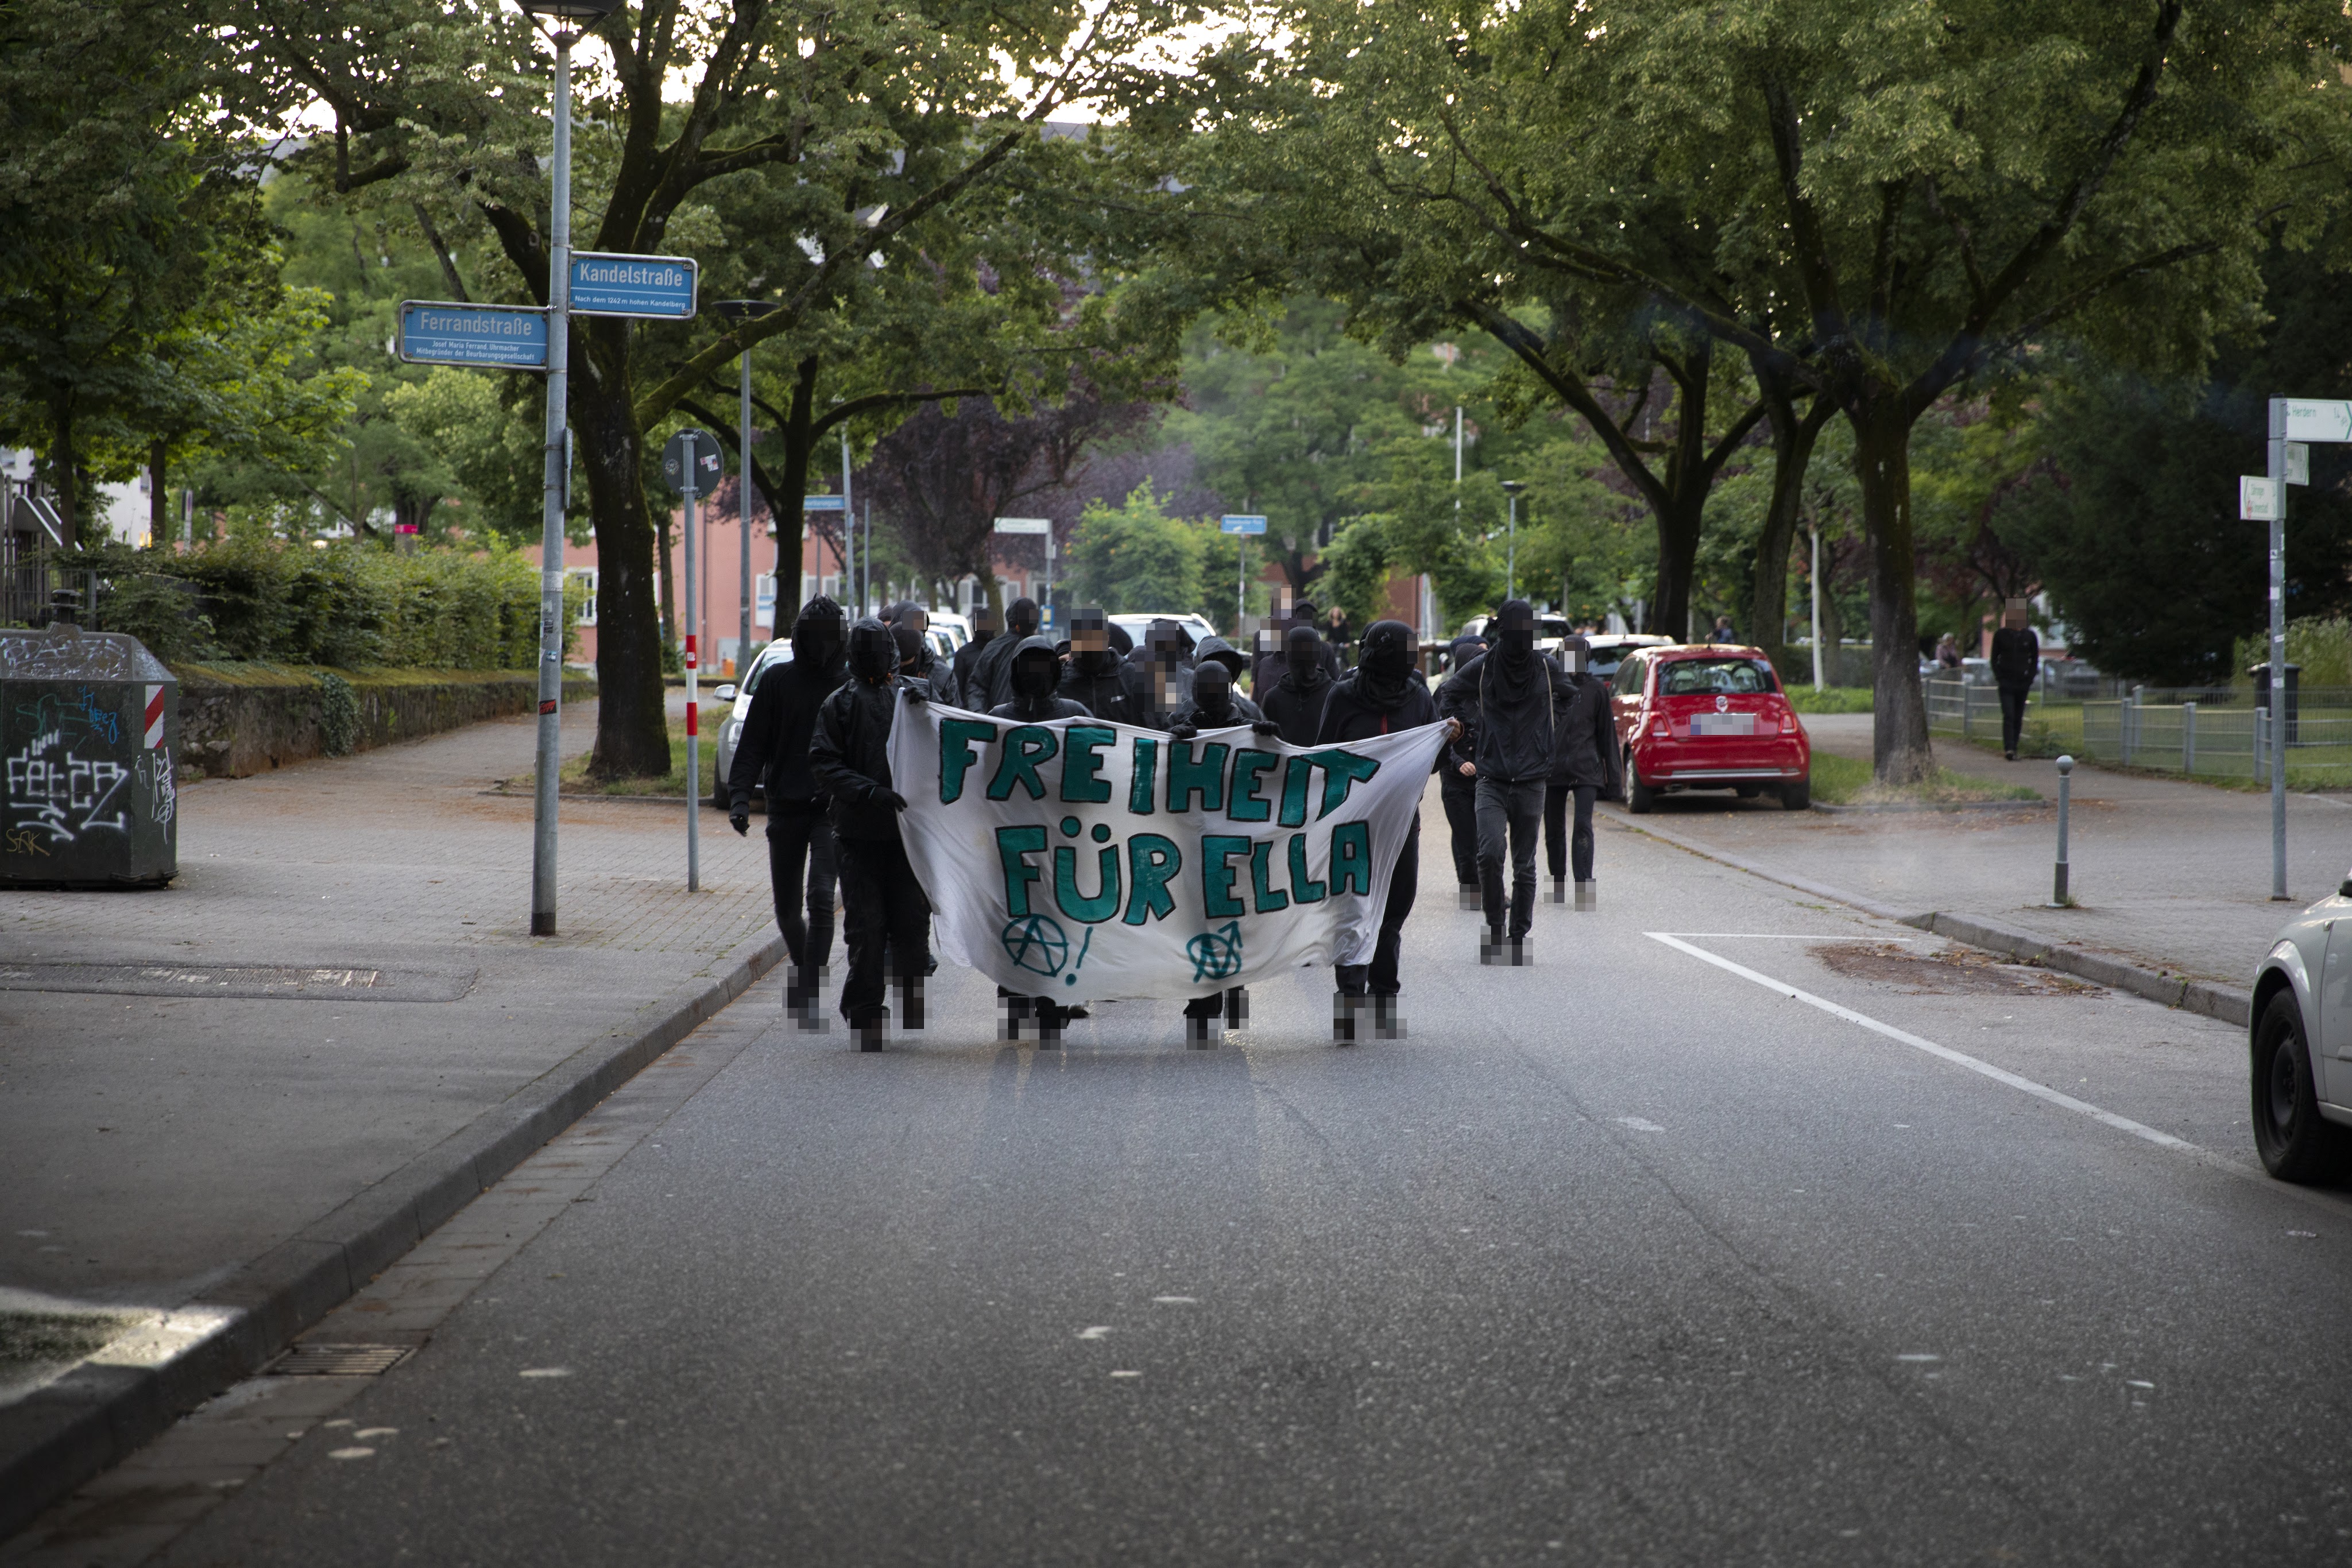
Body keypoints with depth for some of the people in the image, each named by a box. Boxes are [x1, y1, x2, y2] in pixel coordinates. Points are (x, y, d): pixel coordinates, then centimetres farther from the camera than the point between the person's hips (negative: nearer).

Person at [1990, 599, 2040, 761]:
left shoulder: (2030, 636, 5)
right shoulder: (2001, 635, 2)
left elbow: (2035, 659, 12)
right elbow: (1994, 658, 7)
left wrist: (2030, 678, 1)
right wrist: (1999, 677, -4)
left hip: (2023, 683, 2)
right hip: (2006, 682, -2)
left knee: (2018, 718, 7)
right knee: (2008, 716, -14)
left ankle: (2013, 749, 15)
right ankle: (2009, 749, -20)